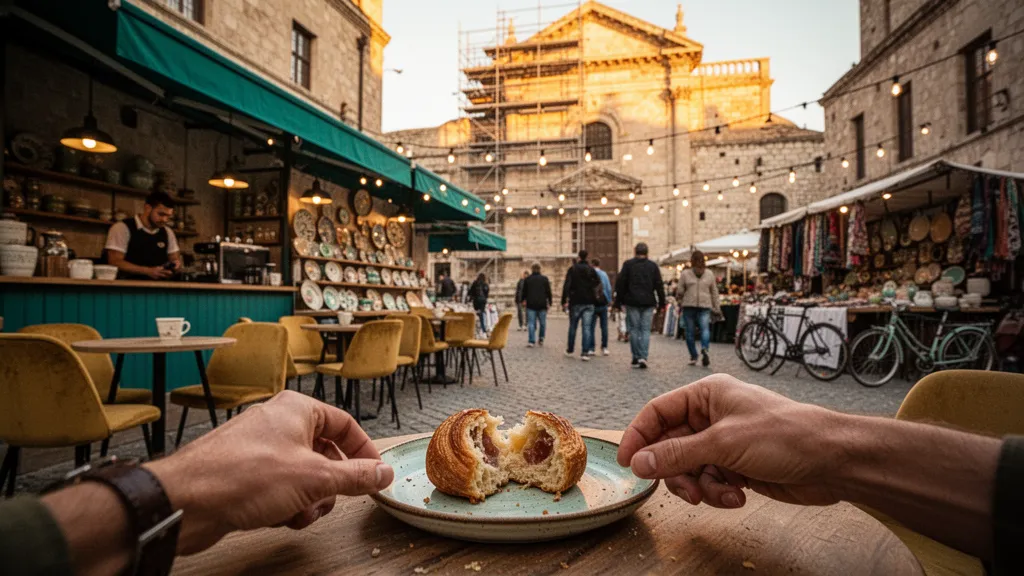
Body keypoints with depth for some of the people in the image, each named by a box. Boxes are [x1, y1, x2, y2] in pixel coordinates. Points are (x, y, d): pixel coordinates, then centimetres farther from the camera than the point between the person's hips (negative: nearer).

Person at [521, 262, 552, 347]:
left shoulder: (527, 279, 3)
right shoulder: (544, 278, 1)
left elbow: (524, 292, 8)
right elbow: (548, 292, 2)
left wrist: (523, 301, 22)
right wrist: (549, 303, 9)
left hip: (531, 304, 0)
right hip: (542, 305, 0)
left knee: (531, 323, -1)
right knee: (542, 323, 12)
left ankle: (531, 341, -9)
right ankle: (541, 339, 15)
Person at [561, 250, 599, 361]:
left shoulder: (572, 269, -3)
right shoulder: (591, 270, 6)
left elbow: (566, 285, -12)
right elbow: (598, 285, 2)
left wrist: (564, 300, -12)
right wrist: (594, 297, 11)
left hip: (575, 302, -1)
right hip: (589, 303, 1)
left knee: (572, 327, 13)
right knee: (587, 327, -1)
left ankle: (569, 350, 24)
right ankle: (585, 353, -8)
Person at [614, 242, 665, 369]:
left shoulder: (628, 264, 2)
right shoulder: (653, 266, 7)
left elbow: (620, 283, 0)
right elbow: (659, 286, 6)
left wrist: (618, 301, 4)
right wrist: (661, 302, 11)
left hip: (632, 302, -1)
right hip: (648, 303, 1)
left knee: (634, 330, 6)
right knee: (646, 330, 3)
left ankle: (636, 358, 8)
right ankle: (643, 357, -8)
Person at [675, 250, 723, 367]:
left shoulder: (685, 273, -1)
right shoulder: (709, 274, 7)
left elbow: (680, 291, 1)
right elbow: (714, 292, 10)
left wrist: (679, 301, 20)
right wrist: (717, 308, 15)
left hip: (688, 306, -1)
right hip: (705, 306, 1)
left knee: (690, 332, 6)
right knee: (705, 328, -7)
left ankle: (693, 357, 11)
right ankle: (704, 349, -33)